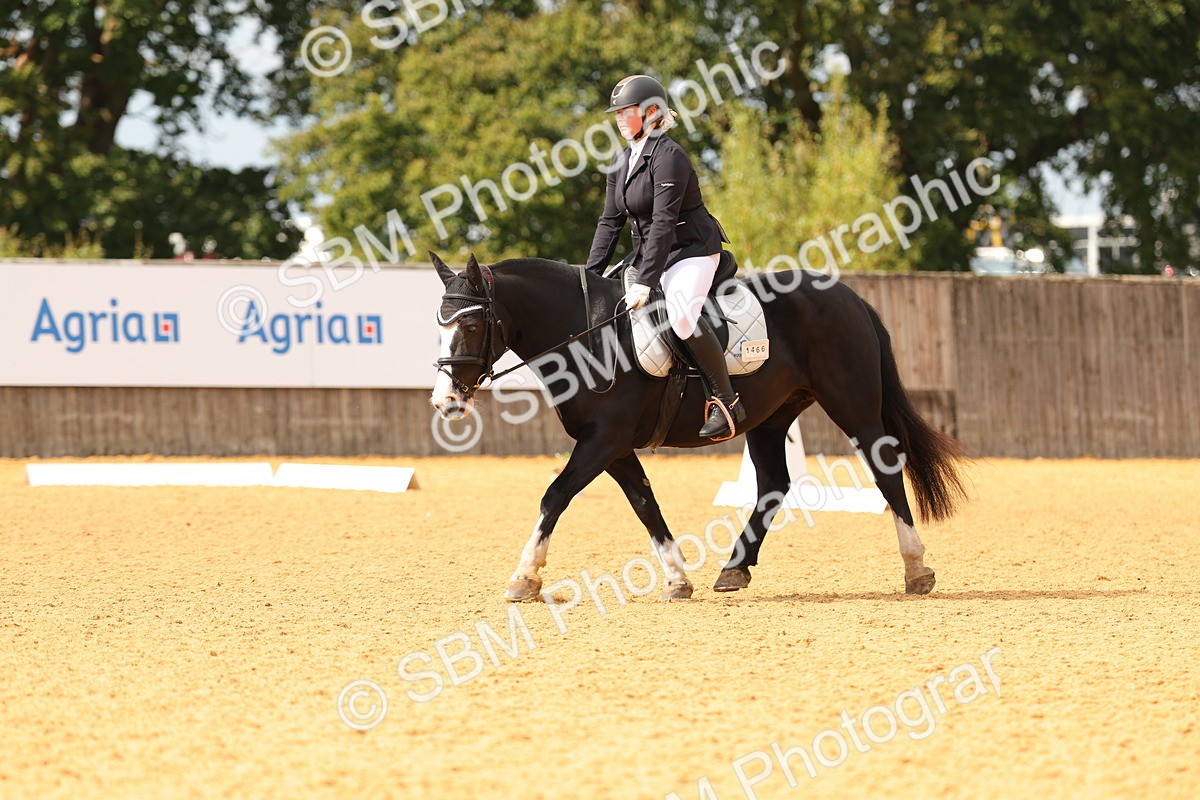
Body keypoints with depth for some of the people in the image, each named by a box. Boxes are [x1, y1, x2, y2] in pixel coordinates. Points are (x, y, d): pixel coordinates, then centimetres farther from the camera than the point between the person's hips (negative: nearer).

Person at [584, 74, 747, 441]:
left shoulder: (668, 156, -18)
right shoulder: (622, 162, 9)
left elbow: (664, 221, -23)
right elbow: (610, 221, 12)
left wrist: (644, 282, -27)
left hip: (692, 250, -10)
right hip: (647, 255, 10)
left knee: (681, 313, -32)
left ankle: (726, 402, -22)